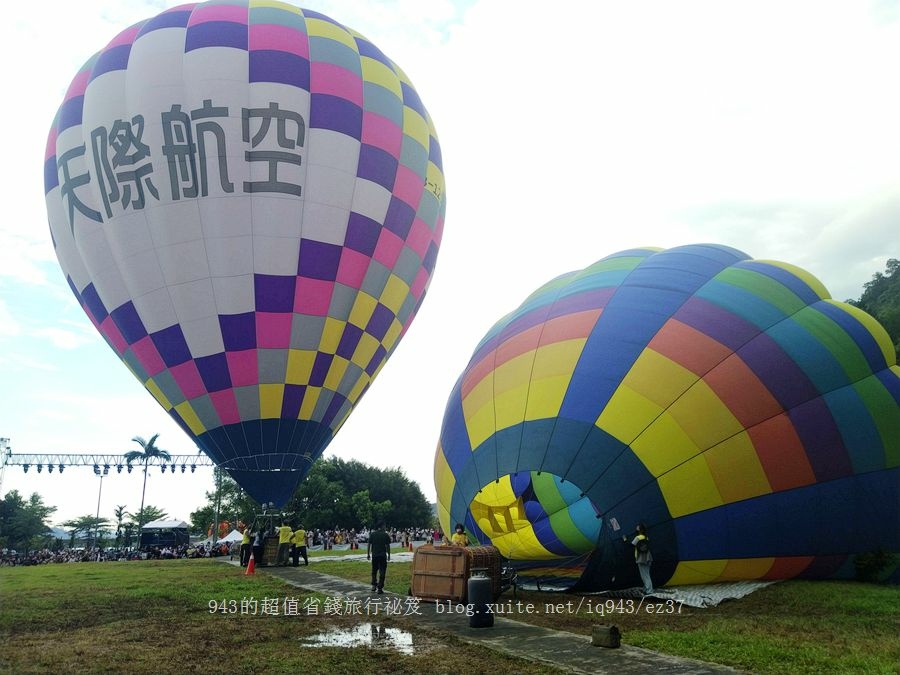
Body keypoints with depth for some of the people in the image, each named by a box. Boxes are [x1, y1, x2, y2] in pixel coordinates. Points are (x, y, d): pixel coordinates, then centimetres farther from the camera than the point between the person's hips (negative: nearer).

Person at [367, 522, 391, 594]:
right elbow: (388, 546, -5)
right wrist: (389, 555, 3)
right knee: (382, 572, 3)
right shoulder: (385, 535, -5)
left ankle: (374, 585, 9)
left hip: (374, 555, 3)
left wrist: (368, 554, 8)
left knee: (374, 571, 18)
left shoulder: (372, 534, 3)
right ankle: (380, 588, 1)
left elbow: (369, 545, 1)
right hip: (383, 556, -3)